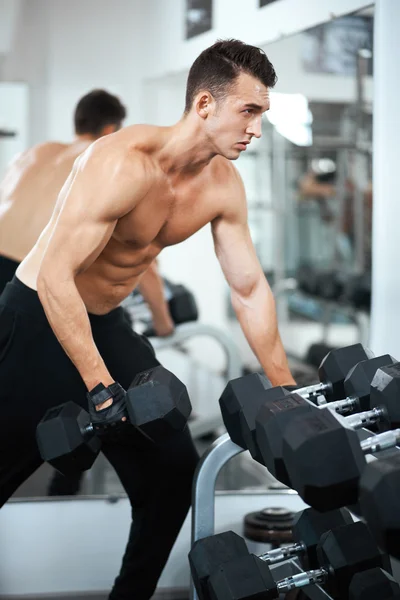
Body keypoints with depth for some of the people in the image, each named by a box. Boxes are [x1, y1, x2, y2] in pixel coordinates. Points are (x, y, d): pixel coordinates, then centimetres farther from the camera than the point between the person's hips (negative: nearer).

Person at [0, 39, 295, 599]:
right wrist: (102, 388, -33)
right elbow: (55, 277, -31)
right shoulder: (125, 162, -29)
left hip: (108, 323, 7)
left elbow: (250, 290, 2)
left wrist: (287, 392, 2)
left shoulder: (224, 185, -5)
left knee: (173, 469, 6)